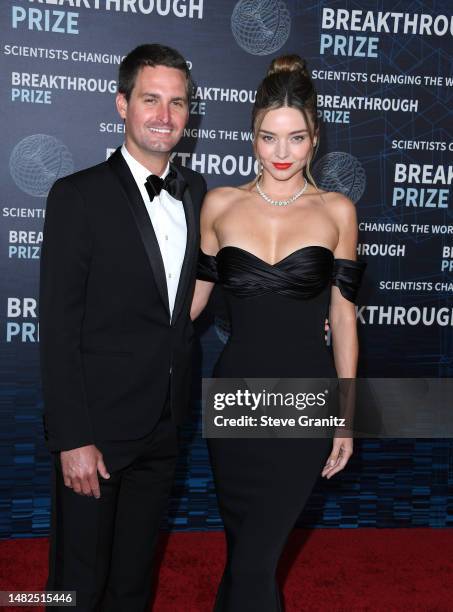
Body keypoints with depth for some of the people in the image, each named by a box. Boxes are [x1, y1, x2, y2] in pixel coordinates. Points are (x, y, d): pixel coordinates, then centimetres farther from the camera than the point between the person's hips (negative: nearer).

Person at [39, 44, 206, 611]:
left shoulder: (194, 190, 5)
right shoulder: (78, 196, -12)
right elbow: (59, 328, -14)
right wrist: (72, 439, -17)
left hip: (164, 426, 5)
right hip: (98, 428, -5)